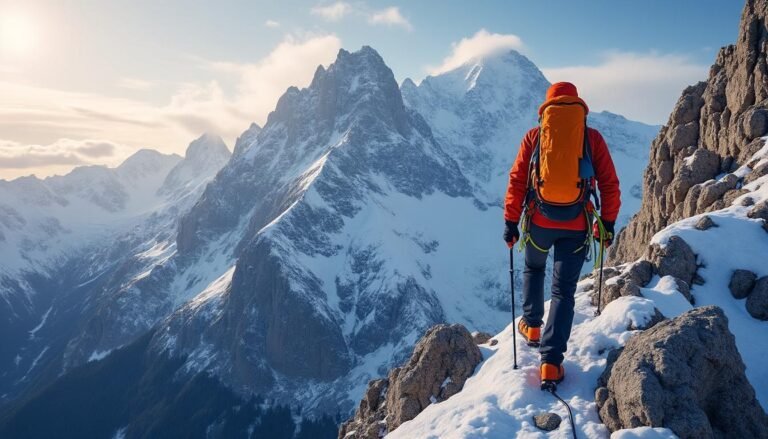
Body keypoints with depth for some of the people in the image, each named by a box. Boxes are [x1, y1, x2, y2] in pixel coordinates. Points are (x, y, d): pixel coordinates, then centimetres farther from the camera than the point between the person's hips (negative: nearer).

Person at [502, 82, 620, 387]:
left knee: (533, 269, 29)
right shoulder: (593, 137, 4)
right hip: (577, 226, 0)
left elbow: (517, 181, 0)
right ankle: (551, 363, -1)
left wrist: (510, 221, 5)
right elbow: (610, 184, 4)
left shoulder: (534, 136, 3)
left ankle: (531, 327, 37)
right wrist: (608, 222, 13)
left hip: (539, 221, 1)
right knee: (564, 290, 5)